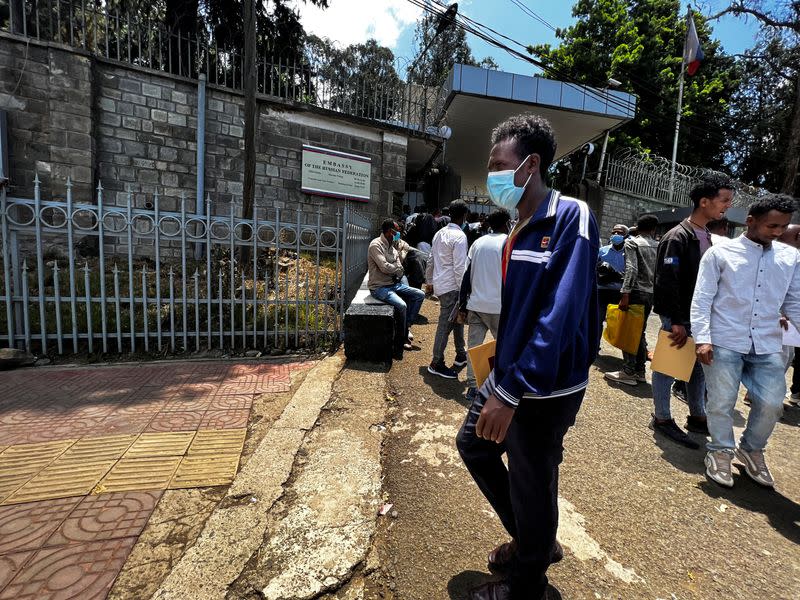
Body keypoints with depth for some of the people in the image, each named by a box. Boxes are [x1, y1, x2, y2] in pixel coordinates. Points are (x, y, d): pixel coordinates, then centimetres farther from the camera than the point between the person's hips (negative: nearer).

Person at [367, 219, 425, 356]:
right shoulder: (376, 245, -13)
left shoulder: (392, 246, 14)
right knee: (401, 305, -30)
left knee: (420, 294, 2)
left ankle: (407, 325, 7)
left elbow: (400, 267, 11)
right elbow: (384, 267, -22)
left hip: (394, 284, 9)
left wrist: (397, 271, -12)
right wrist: (398, 269, -5)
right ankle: (401, 341, -11)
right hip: (380, 287, -9)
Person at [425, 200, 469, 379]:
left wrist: (429, 281, 24)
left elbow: (431, 260, 15)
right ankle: (436, 364, 12)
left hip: (439, 283, 9)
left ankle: (461, 355, 35)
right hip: (451, 287, -9)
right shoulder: (459, 236, -15)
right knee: (446, 324, 0)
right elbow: (460, 267, -20)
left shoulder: (440, 233, 11)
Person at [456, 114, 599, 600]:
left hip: (545, 390, -9)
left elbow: (560, 318, -26)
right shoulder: (520, 228, 9)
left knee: (531, 487, 11)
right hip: (510, 374, 9)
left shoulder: (571, 218, -16)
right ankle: (532, 540, 44)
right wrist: (502, 376, 17)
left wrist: (511, 392, -27)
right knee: (473, 445, 22)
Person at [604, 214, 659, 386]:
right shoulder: (657, 245, 14)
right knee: (640, 332, 12)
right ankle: (640, 372, 17)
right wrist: (656, 292, 12)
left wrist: (625, 294, -19)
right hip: (651, 293, 6)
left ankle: (628, 373, -1)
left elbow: (632, 269, -16)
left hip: (636, 292, -6)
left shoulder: (632, 242, -3)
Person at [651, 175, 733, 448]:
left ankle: (697, 417, 28)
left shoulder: (707, 236, 13)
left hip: (699, 315, 9)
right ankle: (662, 418, 13)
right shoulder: (678, 236, -14)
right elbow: (666, 282, -19)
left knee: (699, 365, 14)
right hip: (677, 316, -8)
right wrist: (676, 321, -20)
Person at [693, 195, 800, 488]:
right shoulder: (720, 253, -4)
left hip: (768, 346, 4)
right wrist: (703, 338, -13)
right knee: (721, 403, 4)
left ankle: (751, 450, 33)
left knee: (771, 404, 6)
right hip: (724, 343, -4)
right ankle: (721, 451, 26)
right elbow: (702, 299, -6)